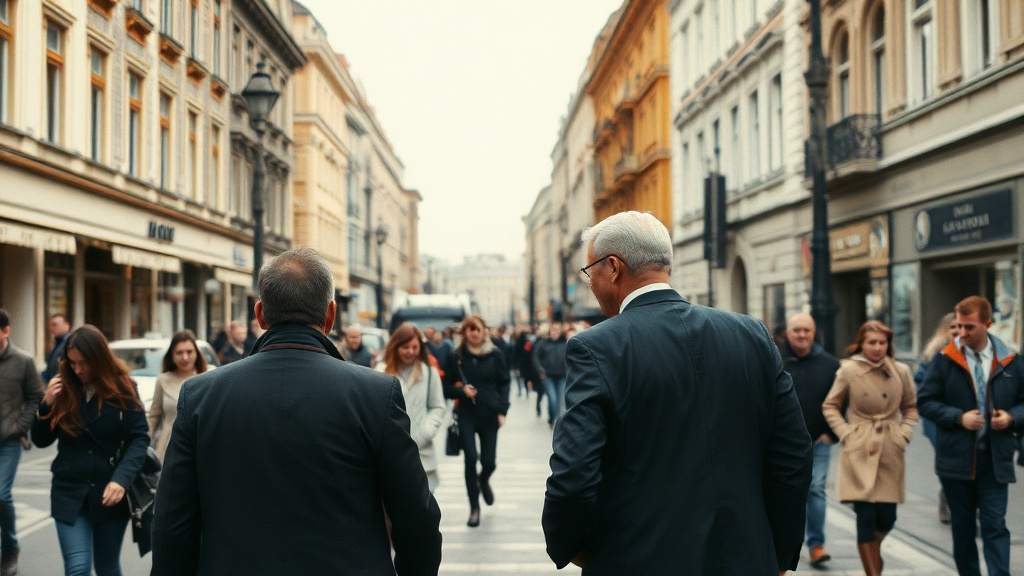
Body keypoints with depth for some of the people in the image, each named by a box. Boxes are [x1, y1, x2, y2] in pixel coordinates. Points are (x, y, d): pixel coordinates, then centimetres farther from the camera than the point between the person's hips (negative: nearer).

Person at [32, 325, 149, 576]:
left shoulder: (123, 389, -6)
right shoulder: (63, 388, 1)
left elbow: (139, 439, -8)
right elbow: (41, 441, 6)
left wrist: (121, 479, -23)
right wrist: (46, 405, -11)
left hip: (110, 492, -1)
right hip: (69, 493, 1)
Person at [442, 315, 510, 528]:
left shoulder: (495, 355, 0)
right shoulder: (456, 357, 0)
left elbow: (503, 384, 2)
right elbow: (447, 388, 5)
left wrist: (502, 411, -7)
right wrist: (462, 390, -15)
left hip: (489, 414, 1)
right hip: (466, 415, -1)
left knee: (489, 461, 4)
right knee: (470, 459, -8)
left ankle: (483, 481, 41)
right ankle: (474, 507, 6)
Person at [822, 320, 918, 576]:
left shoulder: (901, 371, 3)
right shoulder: (848, 370, -5)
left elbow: (911, 407, 16)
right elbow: (830, 406, 5)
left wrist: (904, 434, 3)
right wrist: (846, 434, -5)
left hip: (890, 451, 3)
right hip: (859, 451, -3)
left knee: (887, 517, 4)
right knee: (866, 516, -6)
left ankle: (872, 550, 37)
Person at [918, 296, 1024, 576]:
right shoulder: (945, 360, -3)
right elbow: (926, 402, -2)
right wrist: (958, 417, -15)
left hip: (995, 460, 0)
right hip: (956, 458, 0)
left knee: (995, 526, -3)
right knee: (962, 527, 12)